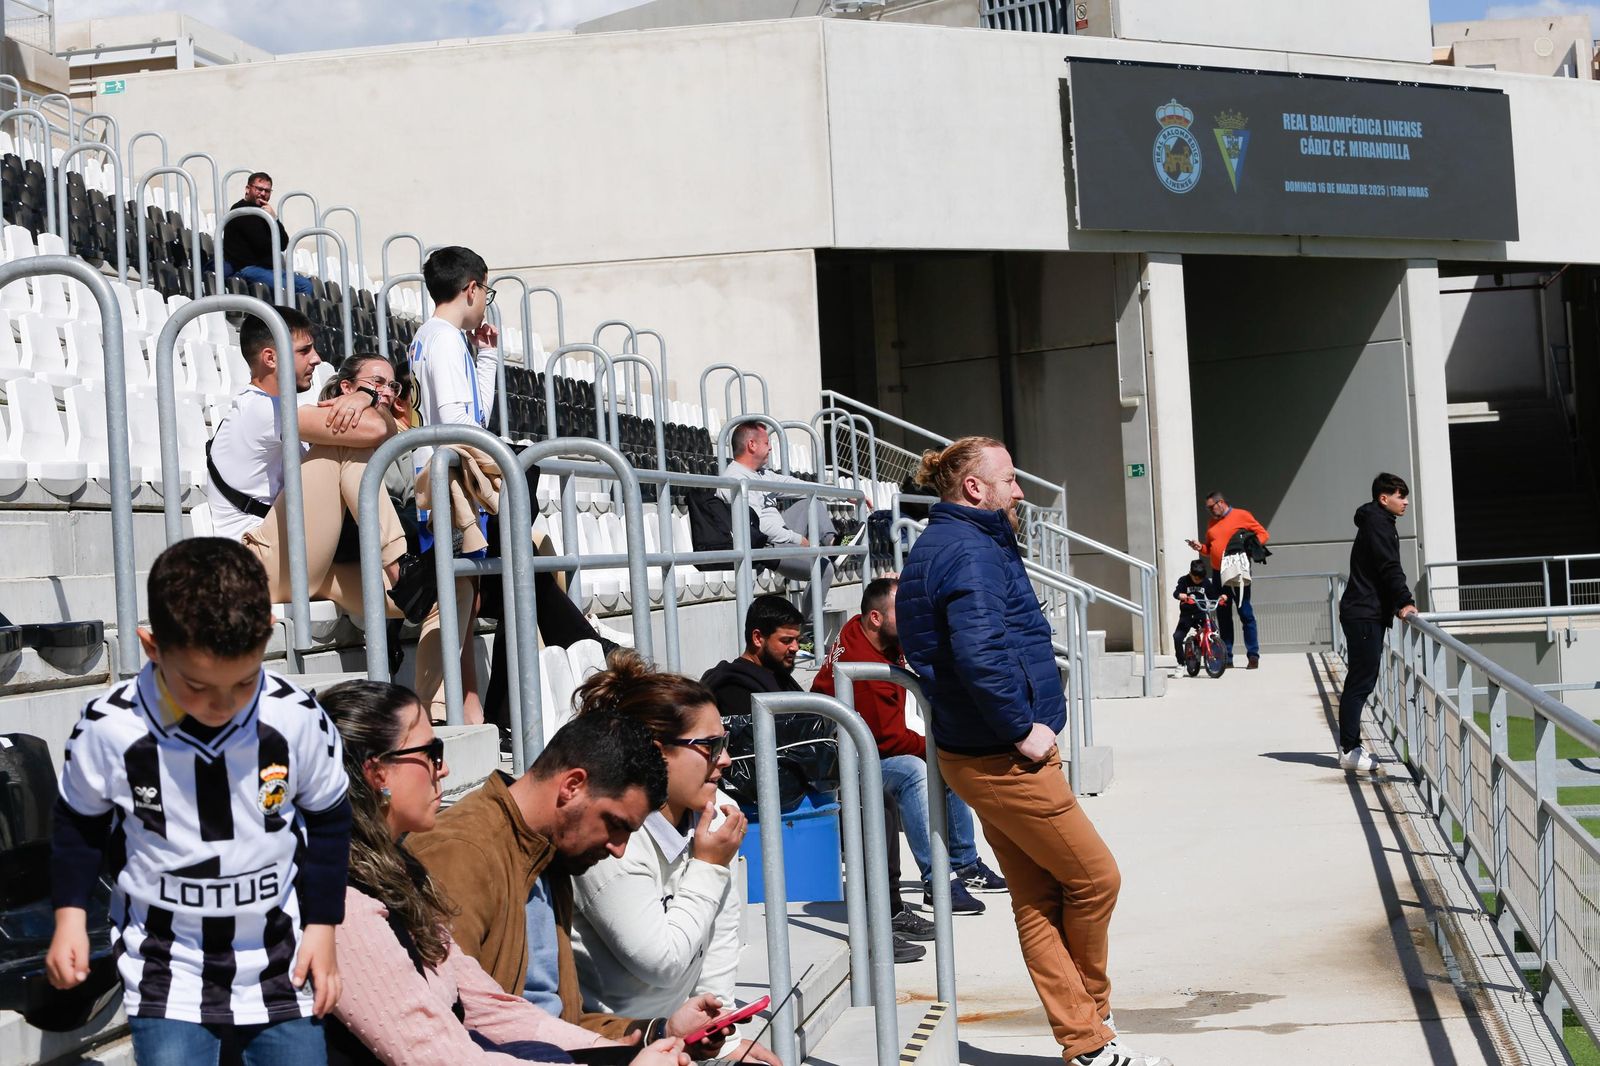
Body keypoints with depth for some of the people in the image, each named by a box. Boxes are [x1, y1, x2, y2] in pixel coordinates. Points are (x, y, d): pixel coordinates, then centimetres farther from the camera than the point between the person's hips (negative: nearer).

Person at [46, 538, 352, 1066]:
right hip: (166, 971, -1)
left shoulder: (298, 719, -14)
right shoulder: (108, 729, -16)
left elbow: (328, 820, 3)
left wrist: (321, 927, 3)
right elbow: (79, 823, 5)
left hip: (279, 968, 1)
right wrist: (69, 916, -1)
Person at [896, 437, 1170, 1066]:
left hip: (980, 752, 10)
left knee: (1038, 898, 11)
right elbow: (979, 653, -32)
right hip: (1005, 758, -10)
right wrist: (1024, 729, -21)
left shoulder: (938, 544, 15)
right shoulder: (970, 551, -18)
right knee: (1095, 877, 2)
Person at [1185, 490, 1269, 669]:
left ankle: (1253, 655, -3)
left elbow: (1262, 534, -1)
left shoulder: (1241, 515, -1)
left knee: (1245, 614, -5)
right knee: (1223, 616, 6)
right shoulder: (1211, 522, 17)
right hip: (1218, 573, 6)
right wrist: (1201, 548, 2)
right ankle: (1226, 657, 10)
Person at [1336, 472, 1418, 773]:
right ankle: (1349, 751, -9)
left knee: (1361, 681, 12)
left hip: (1366, 614, 11)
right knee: (1360, 682, -10)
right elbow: (1390, 568, -20)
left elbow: (1386, 569, 23)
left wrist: (1398, 604, 16)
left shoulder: (1378, 523, 20)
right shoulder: (1378, 524, -11)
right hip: (1365, 615, -11)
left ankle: (1350, 747, 15)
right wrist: (1405, 601, -23)